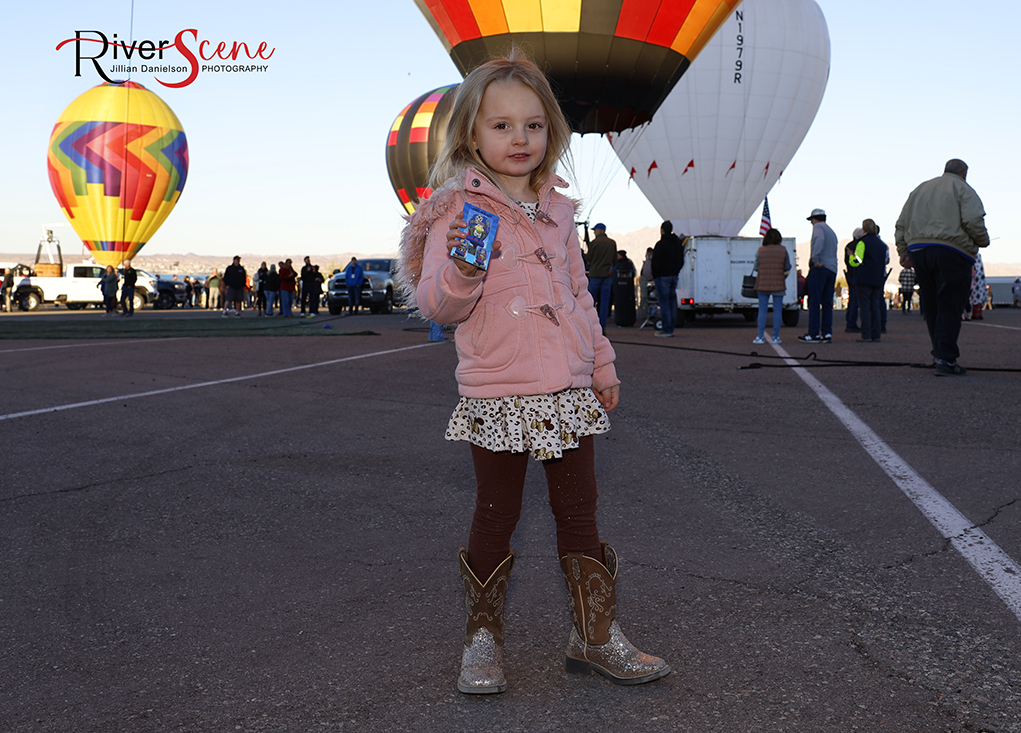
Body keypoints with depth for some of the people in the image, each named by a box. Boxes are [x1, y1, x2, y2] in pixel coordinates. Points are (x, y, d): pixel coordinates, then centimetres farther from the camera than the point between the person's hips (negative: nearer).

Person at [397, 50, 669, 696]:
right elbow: (438, 305, -9)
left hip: (569, 390, 5)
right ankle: (483, 639, 20)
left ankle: (596, 635, 22)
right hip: (498, 394, -4)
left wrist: (602, 364, 21)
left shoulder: (558, 211, 12)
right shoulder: (458, 209, -4)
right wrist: (463, 273, -29)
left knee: (580, 513, 10)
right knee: (496, 518, 5)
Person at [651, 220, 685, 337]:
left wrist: (654, 275, 0)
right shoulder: (678, 243, 12)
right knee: (672, 303, 10)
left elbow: (656, 262, -12)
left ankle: (666, 330, -8)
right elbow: (681, 261, 18)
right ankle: (670, 329, 11)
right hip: (674, 276, 7)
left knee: (664, 303, -6)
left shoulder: (661, 244, -12)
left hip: (663, 276, -7)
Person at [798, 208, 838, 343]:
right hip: (832, 270, 8)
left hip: (820, 268, -8)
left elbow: (819, 240, -24)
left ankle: (814, 334, -10)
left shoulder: (818, 227, -2)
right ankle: (827, 333, 4)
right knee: (827, 303, 8)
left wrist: (815, 260, -25)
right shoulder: (832, 231, 26)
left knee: (814, 302, -8)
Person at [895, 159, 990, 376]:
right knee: (949, 306, -6)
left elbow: (901, 224, 19)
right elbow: (973, 220, -10)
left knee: (931, 307, 12)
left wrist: (904, 252, 19)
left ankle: (940, 353, 17)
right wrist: (983, 241, 5)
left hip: (917, 250, 6)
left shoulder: (920, 189, 23)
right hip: (951, 251, -5)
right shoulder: (962, 189, 5)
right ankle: (945, 359, -13)